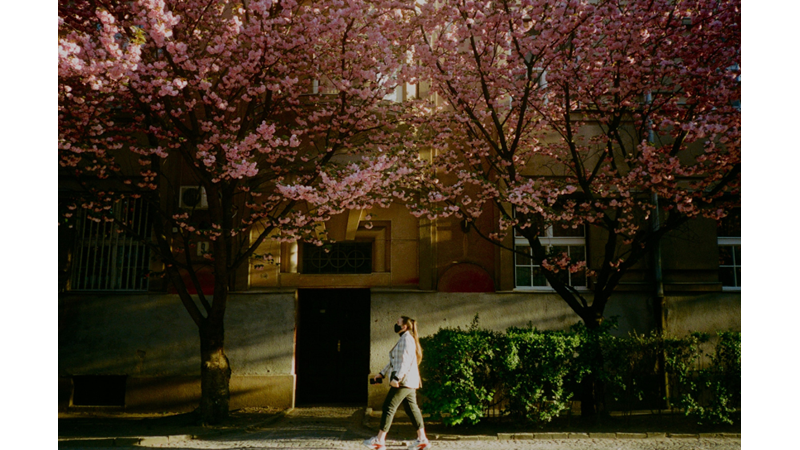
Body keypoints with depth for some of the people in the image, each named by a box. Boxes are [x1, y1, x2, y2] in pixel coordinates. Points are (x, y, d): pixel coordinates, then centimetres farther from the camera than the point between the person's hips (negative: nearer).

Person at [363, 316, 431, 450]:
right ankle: (422, 439, 10)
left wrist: (396, 377, -27)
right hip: (409, 381, 10)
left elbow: (405, 360, -22)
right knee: (411, 408, 10)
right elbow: (394, 361, 25)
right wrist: (382, 374, 24)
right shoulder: (404, 339, 20)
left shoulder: (406, 338, -12)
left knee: (389, 407, -5)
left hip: (404, 380, -10)